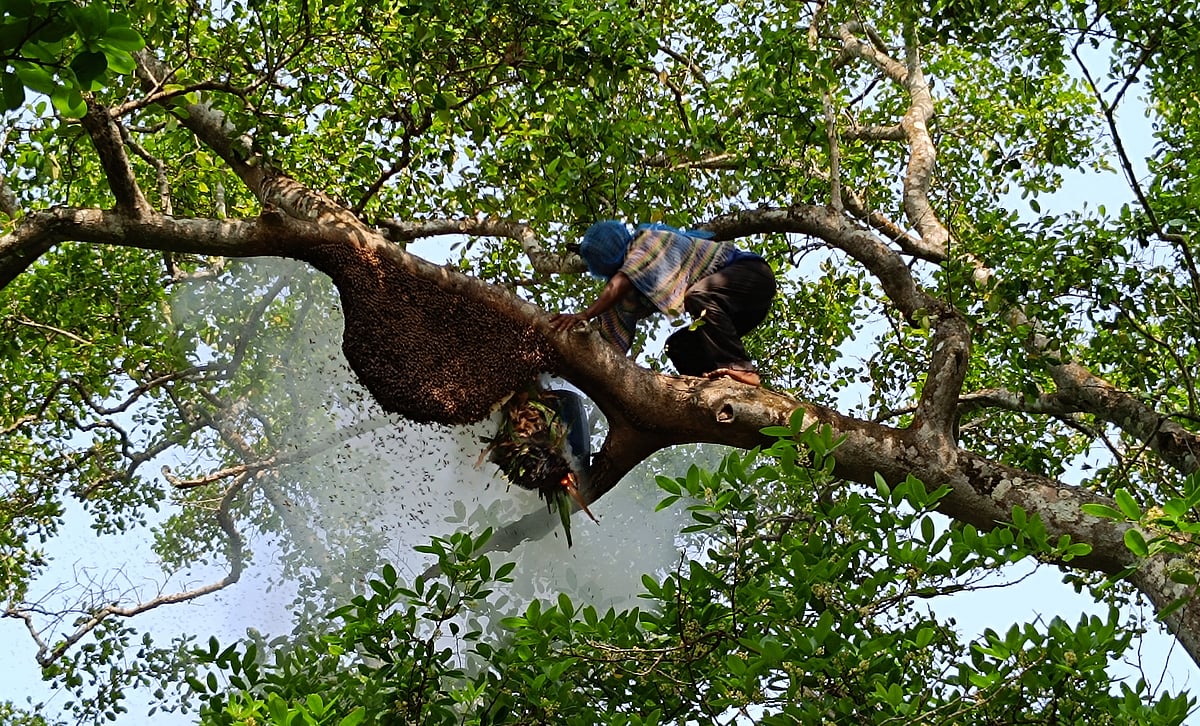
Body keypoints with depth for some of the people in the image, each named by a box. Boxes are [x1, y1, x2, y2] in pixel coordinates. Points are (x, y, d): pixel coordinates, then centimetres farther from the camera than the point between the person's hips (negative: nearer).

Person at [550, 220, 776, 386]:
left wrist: (583, 315, -35)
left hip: (753, 273, -9)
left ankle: (741, 369, -37)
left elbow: (620, 282, -29)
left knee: (698, 295, -34)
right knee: (678, 346, 4)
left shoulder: (647, 240, -14)